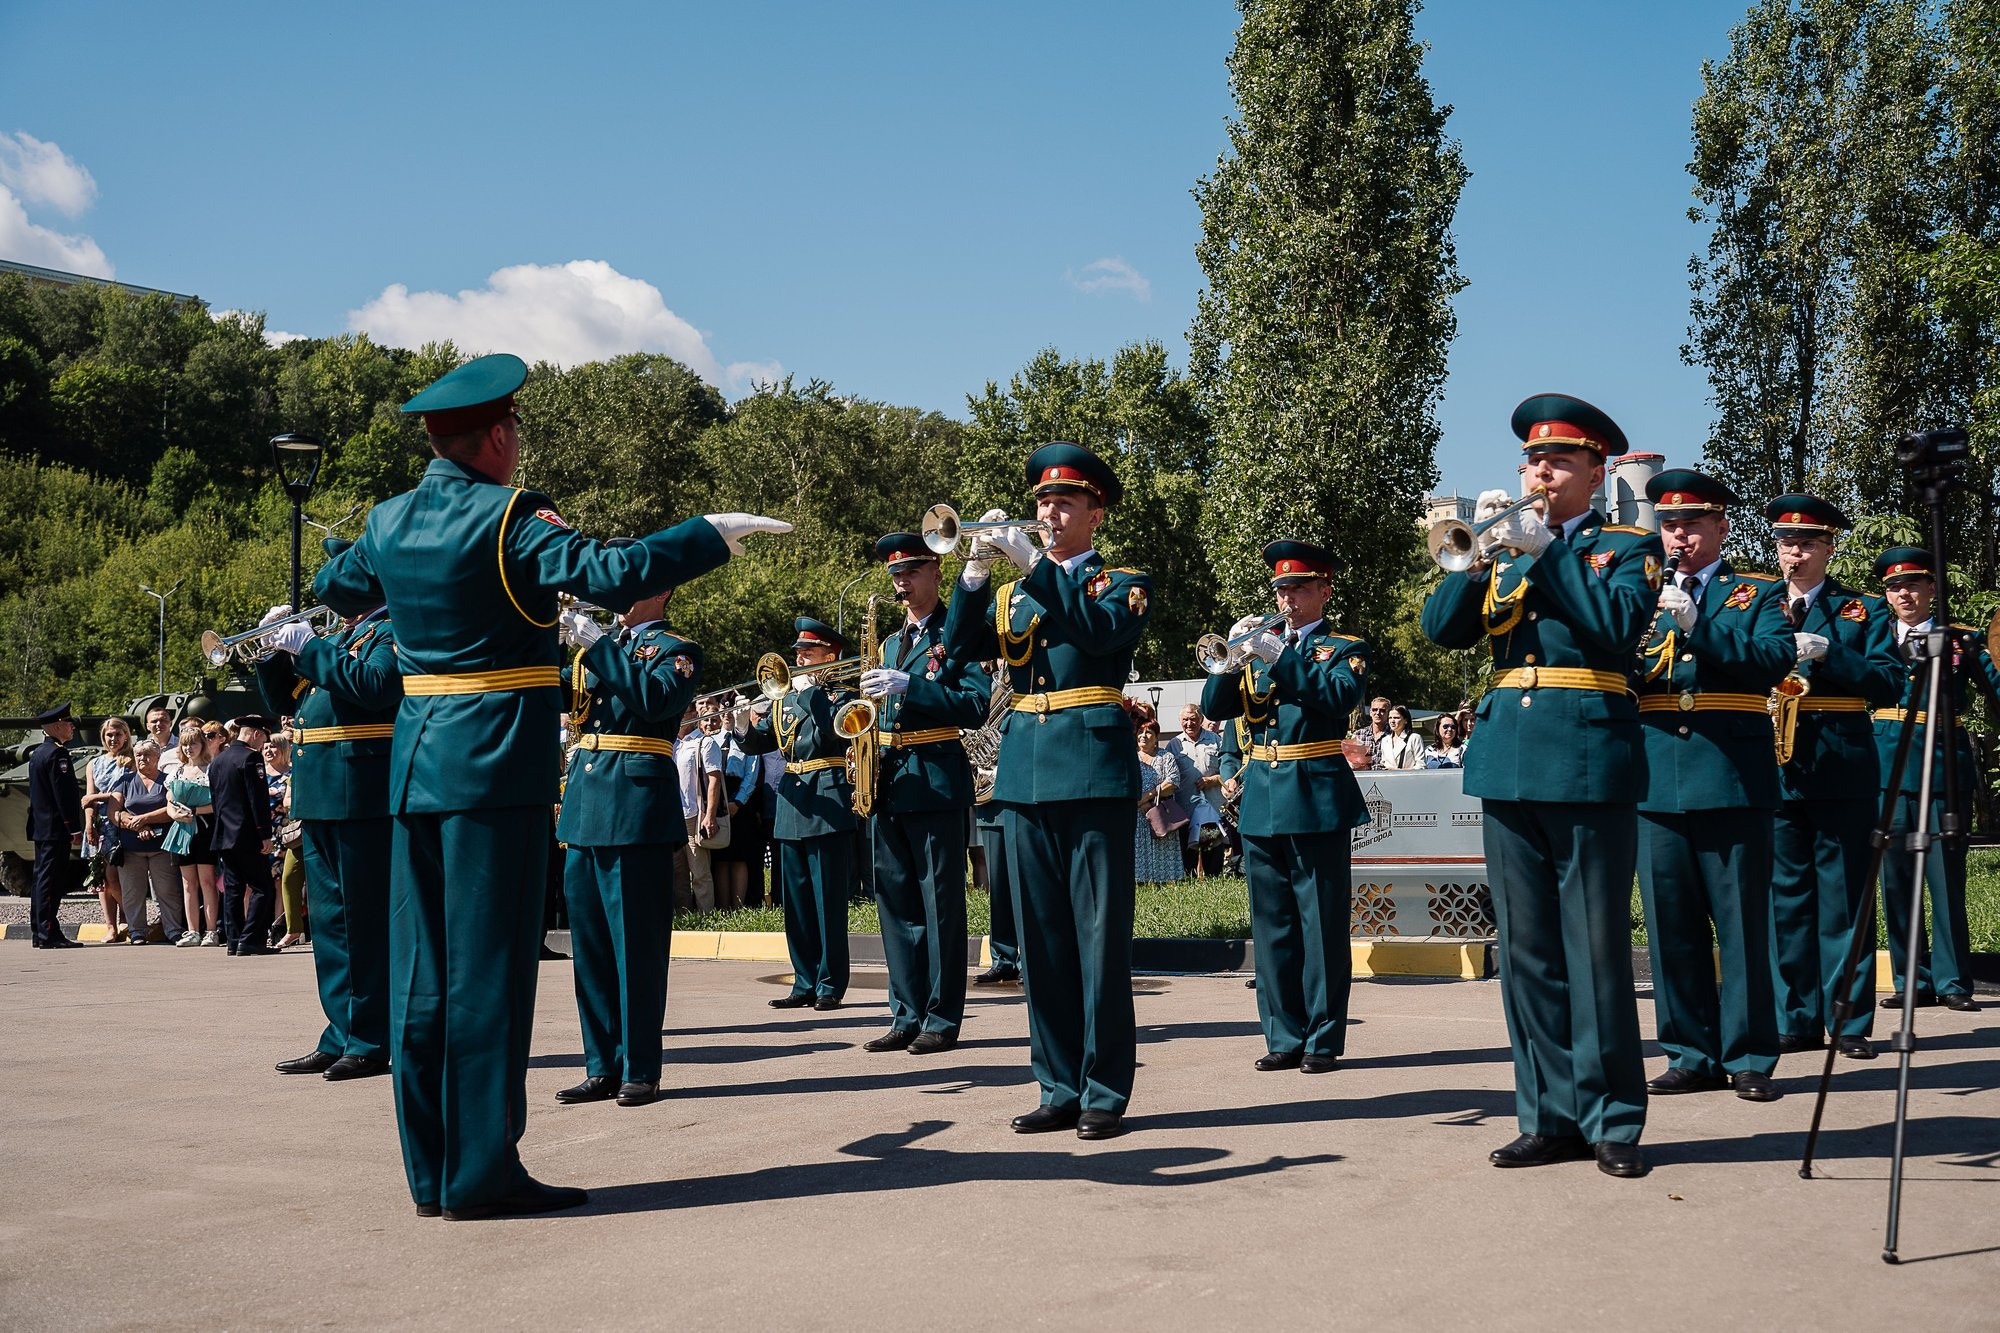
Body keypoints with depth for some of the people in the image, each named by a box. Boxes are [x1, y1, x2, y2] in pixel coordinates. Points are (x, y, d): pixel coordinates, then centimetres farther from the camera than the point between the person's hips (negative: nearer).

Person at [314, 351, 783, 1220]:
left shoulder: (390, 521, 10)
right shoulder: (510, 519, -12)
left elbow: (334, 588, 29)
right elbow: (612, 574, -25)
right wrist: (716, 532, -16)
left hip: (416, 763, 7)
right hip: (496, 765, -7)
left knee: (421, 967, 8)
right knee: (487, 965, -4)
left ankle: (431, 1172, 15)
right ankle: (482, 1173, -1)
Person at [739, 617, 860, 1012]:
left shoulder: (839, 694, -1)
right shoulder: (784, 699, 17)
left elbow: (832, 731, -21)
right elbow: (758, 742, 12)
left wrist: (810, 691, -15)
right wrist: (745, 725, -8)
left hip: (828, 805, -6)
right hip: (791, 805, 7)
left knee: (828, 901, -4)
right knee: (796, 904, 9)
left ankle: (830, 985, 1)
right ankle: (805, 983, 15)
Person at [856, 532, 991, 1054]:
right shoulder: (891, 643, 20)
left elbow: (976, 705, -15)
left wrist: (907, 687, -21)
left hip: (937, 781, -7)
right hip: (888, 783, 7)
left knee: (941, 903, -3)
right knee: (896, 903, 8)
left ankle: (942, 1018, 1)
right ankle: (907, 1016, 14)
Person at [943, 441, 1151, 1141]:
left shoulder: (1124, 583, 6)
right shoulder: (1012, 591, 19)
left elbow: (1100, 631, -15)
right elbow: (960, 647, 4)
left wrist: (1035, 565, -18)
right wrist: (976, 571, -9)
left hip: (1094, 770, -5)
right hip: (1025, 774, 5)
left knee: (1100, 935, -4)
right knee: (1041, 937, 6)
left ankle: (1105, 1091, 1)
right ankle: (1060, 1088, 13)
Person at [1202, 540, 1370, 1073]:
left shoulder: (1344, 648, 4)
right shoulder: (1260, 645, 18)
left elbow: (1343, 695, -17)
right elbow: (1215, 706, 8)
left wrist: (1280, 657, -22)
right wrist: (1232, 655, -9)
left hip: (1318, 799, -5)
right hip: (1261, 800, 5)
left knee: (1321, 923, -3)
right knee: (1272, 924, 7)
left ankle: (1324, 1038, 2)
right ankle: (1284, 1038, 13)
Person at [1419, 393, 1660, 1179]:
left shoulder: (1626, 546, 7)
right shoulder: (1506, 549, 19)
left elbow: (1621, 624, -13)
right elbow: (1441, 628, 6)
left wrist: (1542, 551, -11)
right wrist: (1480, 553, -7)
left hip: (1588, 763, -4)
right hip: (1508, 762, 5)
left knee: (1595, 948, -4)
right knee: (1526, 951, 6)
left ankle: (1611, 1121, 3)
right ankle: (1551, 1117, 13)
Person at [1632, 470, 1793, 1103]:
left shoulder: (1757, 595, 9)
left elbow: (1775, 660, -10)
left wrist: (1697, 623, -19)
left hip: (1733, 775, -3)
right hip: (1656, 779, 3)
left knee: (1742, 921, -2)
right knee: (1670, 922, 5)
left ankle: (1748, 1057, 4)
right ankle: (1690, 1053, 13)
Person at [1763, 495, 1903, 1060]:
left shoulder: (1864, 610, 9)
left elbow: (1889, 684, -3)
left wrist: (1826, 653, -14)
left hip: (1841, 766, -2)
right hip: (1775, 767, 2)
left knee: (1843, 897, -1)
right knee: (1786, 895, 4)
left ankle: (1850, 1023, 4)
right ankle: (1798, 1020, 10)